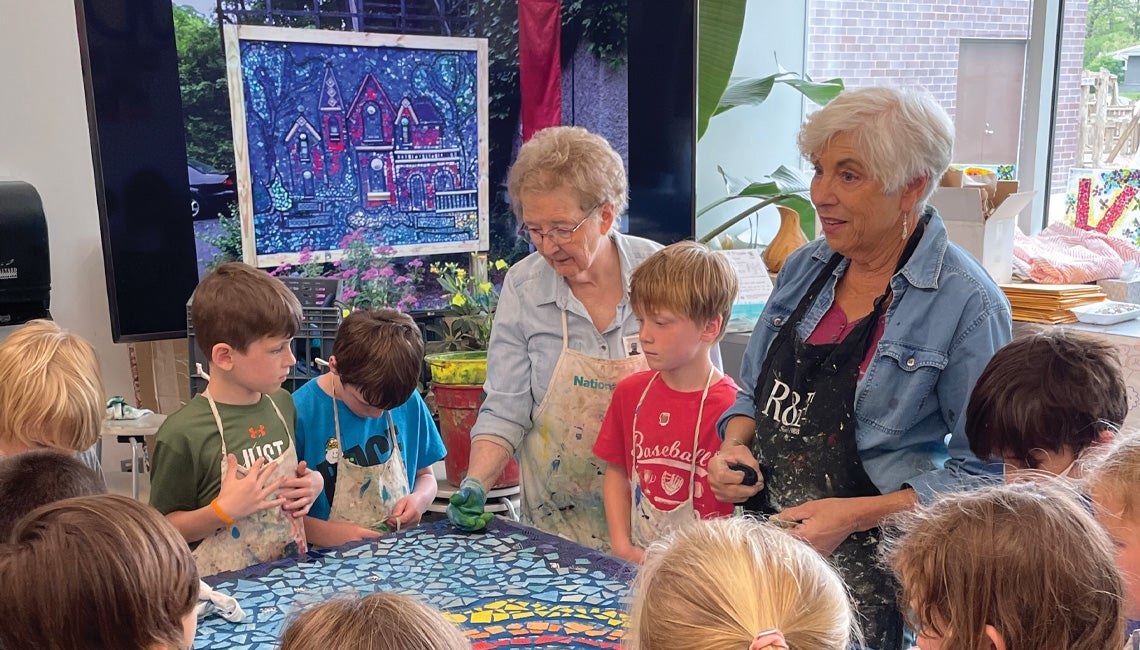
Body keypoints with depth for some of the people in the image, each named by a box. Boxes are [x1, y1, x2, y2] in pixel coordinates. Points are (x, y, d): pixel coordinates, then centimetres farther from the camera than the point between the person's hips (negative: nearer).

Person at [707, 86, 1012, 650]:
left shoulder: (968, 305, -15)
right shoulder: (804, 268, 2)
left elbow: (978, 468, -13)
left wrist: (856, 516, -22)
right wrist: (732, 449, -6)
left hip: (871, 567, -5)